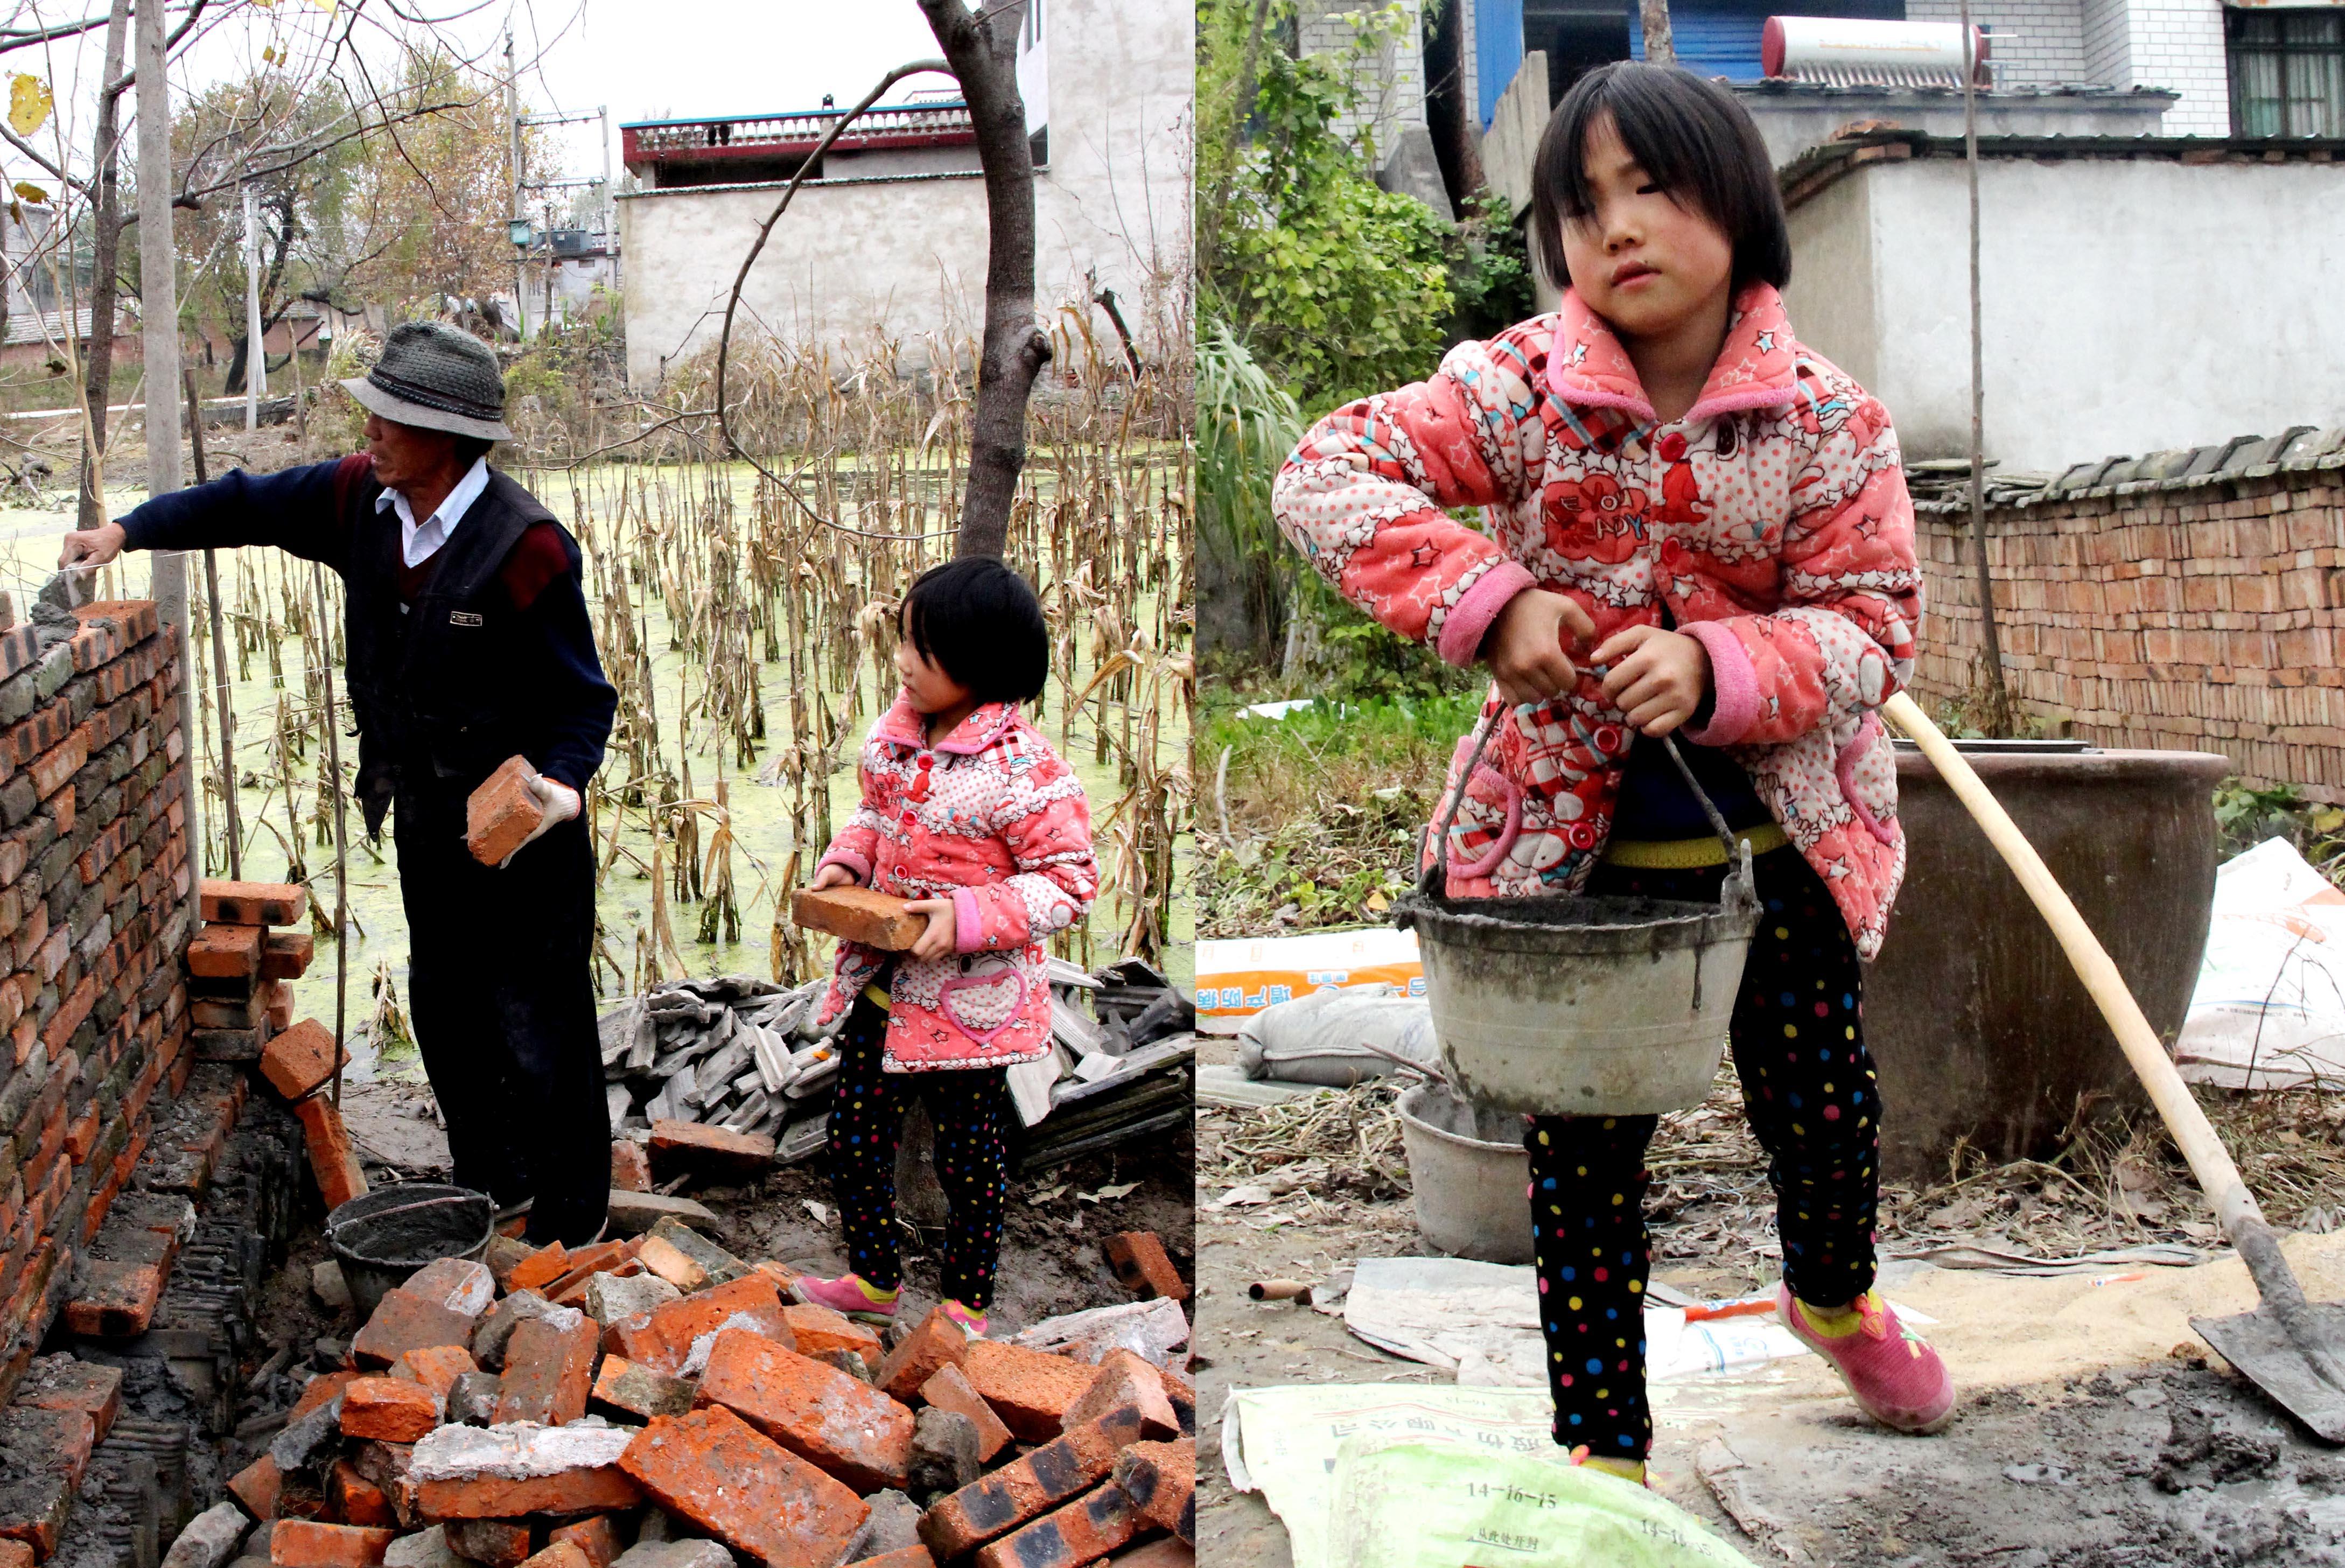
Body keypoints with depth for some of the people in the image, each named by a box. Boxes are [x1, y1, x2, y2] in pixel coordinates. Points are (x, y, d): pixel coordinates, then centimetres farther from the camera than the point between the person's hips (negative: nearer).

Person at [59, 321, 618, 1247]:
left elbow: (583, 699, -15)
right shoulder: (362, 497, -4)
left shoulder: (525, 548, -23)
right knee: (443, 1009, 18)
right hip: (424, 818, 8)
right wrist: (129, 531, 7)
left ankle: (568, 1226, 15)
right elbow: (248, 506, 14)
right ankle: (490, 1185, 37)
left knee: (536, 1030, 0)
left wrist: (558, 784, -30)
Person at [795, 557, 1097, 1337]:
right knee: (854, 1136, 16)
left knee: (967, 1157, 11)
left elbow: (1072, 881, -19)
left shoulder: (1023, 767, -22)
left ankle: (966, 1301, 32)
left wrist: (969, 917, -27)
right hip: (880, 984, 7)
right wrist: (845, 860, -3)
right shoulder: (893, 733, -1)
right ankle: (873, 1278, 37)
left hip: (970, 1002, -6)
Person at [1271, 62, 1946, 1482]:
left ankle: (1835, 1298, 53)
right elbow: (1326, 477, -16)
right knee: (1585, 1152, 8)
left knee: (1826, 1106, 18)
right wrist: (1489, 601, -27)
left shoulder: (1828, 421, -9)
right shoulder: (1517, 391, -11)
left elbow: (1871, 624, -10)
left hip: (1781, 842, 2)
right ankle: (1602, 1446, 27)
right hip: (1573, 847, -1)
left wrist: (1716, 669, -29)